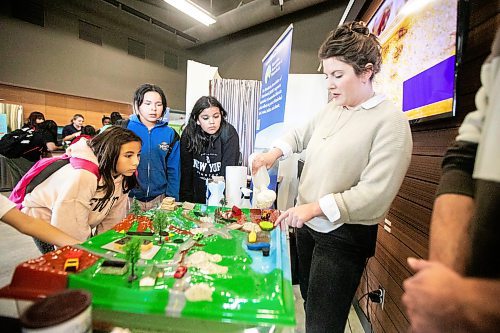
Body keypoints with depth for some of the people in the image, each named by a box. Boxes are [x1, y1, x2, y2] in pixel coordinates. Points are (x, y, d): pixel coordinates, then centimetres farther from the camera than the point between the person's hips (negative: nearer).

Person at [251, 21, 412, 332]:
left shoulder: (390, 121, -16)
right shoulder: (332, 109, 5)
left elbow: (375, 194, -23)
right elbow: (301, 134, 20)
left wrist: (315, 207, -27)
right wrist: (276, 151, 2)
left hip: (343, 236, -7)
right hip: (307, 223, 7)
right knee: (308, 301, 24)